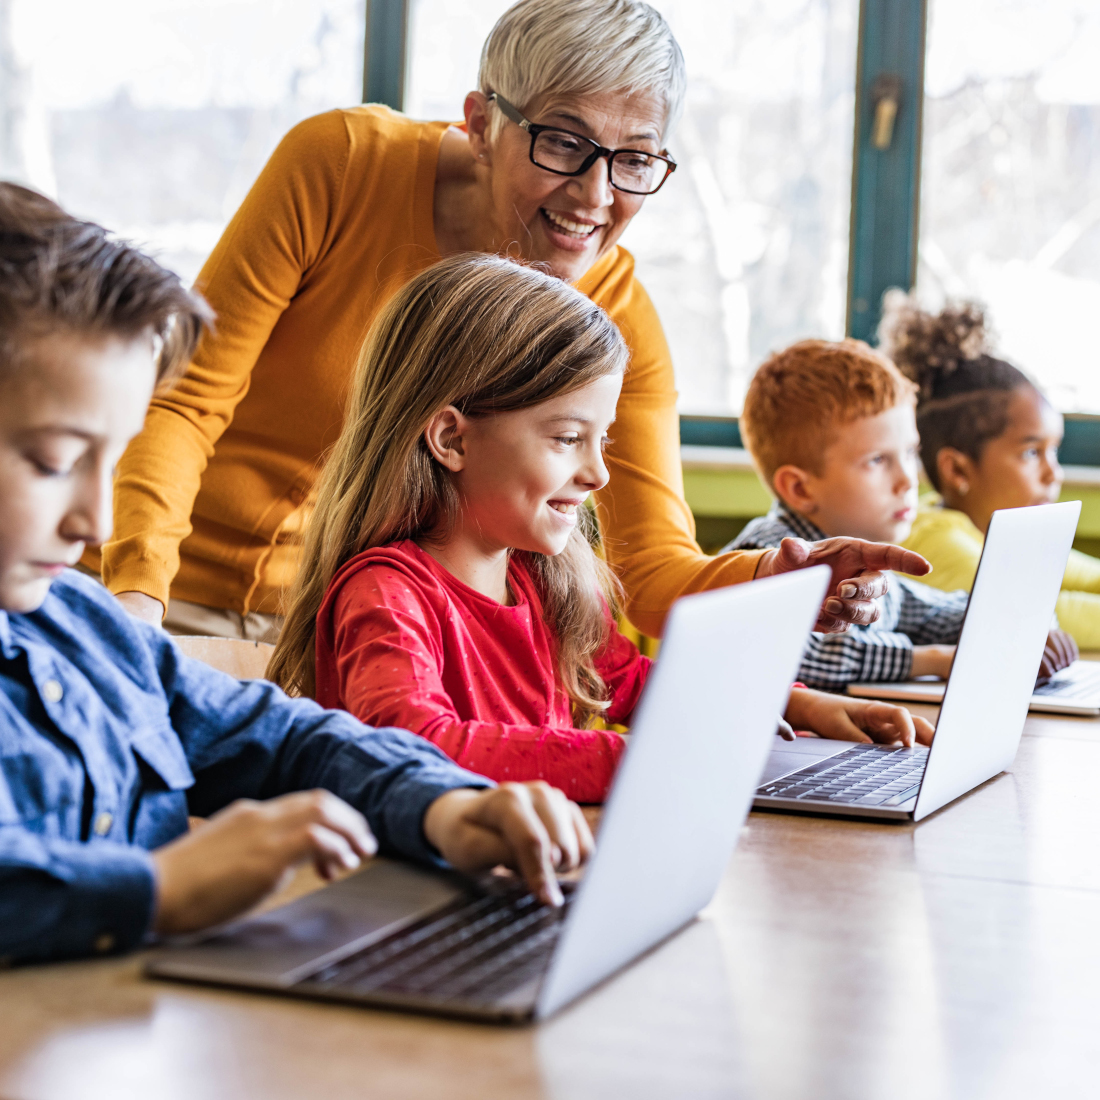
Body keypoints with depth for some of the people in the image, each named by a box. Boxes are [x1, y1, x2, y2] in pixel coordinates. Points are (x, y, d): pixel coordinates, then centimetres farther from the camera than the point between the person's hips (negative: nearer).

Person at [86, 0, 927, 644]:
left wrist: (767, 580, -37)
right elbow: (187, 396, -17)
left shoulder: (617, 315, -11)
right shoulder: (343, 163, -19)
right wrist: (137, 591, -34)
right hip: (182, 591, -2)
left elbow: (654, 570, -14)